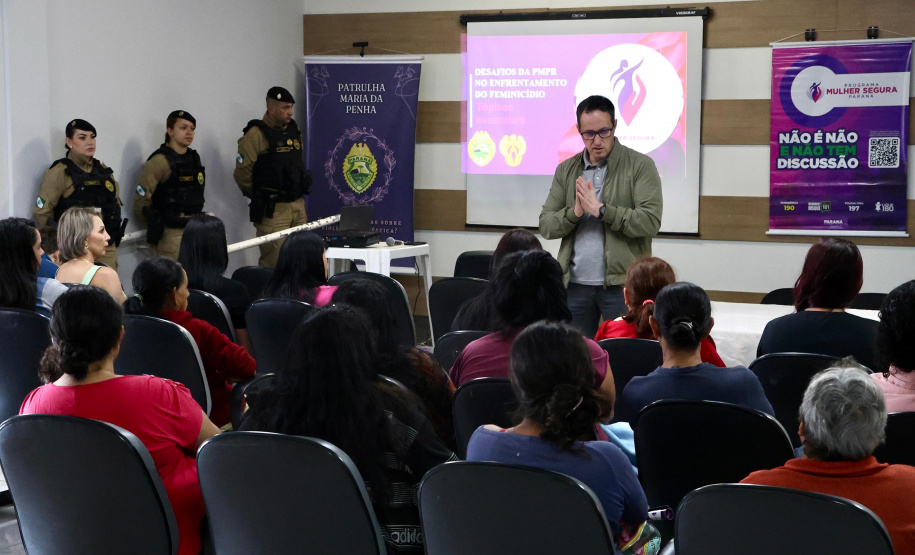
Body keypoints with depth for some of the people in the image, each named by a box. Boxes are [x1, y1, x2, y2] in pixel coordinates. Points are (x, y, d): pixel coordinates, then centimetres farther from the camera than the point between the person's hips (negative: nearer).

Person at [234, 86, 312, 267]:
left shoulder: (294, 131, 13)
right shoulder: (256, 134, -11)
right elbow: (242, 172, -12)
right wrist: (258, 195, -1)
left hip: (298, 206, 7)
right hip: (273, 210, -7)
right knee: (273, 262, -6)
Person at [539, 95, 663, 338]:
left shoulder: (640, 166, -1)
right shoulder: (566, 170, 12)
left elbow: (650, 221, -12)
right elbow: (545, 225, 8)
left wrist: (601, 210, -15)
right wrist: (574, 213, -11)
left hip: (621, 284, -4)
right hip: (575, 284, 4)